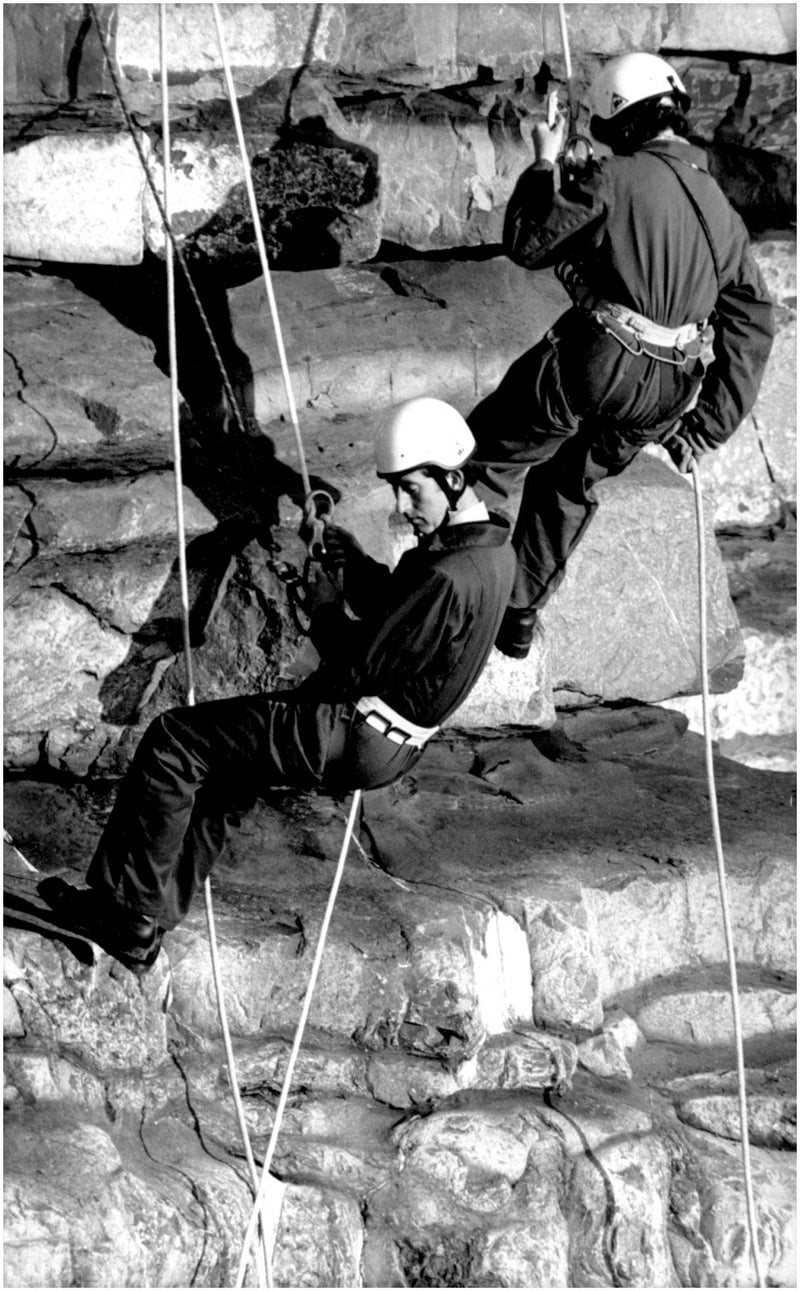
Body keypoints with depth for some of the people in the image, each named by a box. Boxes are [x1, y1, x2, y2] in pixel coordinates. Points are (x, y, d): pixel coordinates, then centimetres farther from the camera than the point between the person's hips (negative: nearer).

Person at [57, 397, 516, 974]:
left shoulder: (450, 577, -28)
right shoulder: (492, 546, 3)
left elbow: (358, 665, -23)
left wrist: (325, 608, -5)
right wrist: (358, 565, 3)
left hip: (361, 740, -11)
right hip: (392, 737, 11)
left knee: (173, 742, -6)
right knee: (214, 772, 20)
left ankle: (122, 907, 3)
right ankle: (145, 928, 19)